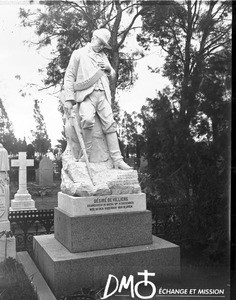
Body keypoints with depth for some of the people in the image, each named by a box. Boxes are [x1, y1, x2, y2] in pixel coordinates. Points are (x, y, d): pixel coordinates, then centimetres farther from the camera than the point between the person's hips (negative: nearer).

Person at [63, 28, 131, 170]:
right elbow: (69, 76, 7)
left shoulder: (103, 56, 27)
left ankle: (118, 160, -11)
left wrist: (109, 68, 8)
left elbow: (113, 76, 32)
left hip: (103, 94, 4)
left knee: (110, 124, -10)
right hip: (86, 94, -4)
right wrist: (69, 99, -4)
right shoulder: (78, 53, 13)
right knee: (88, 120, -31)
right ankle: (86, 154, -16)